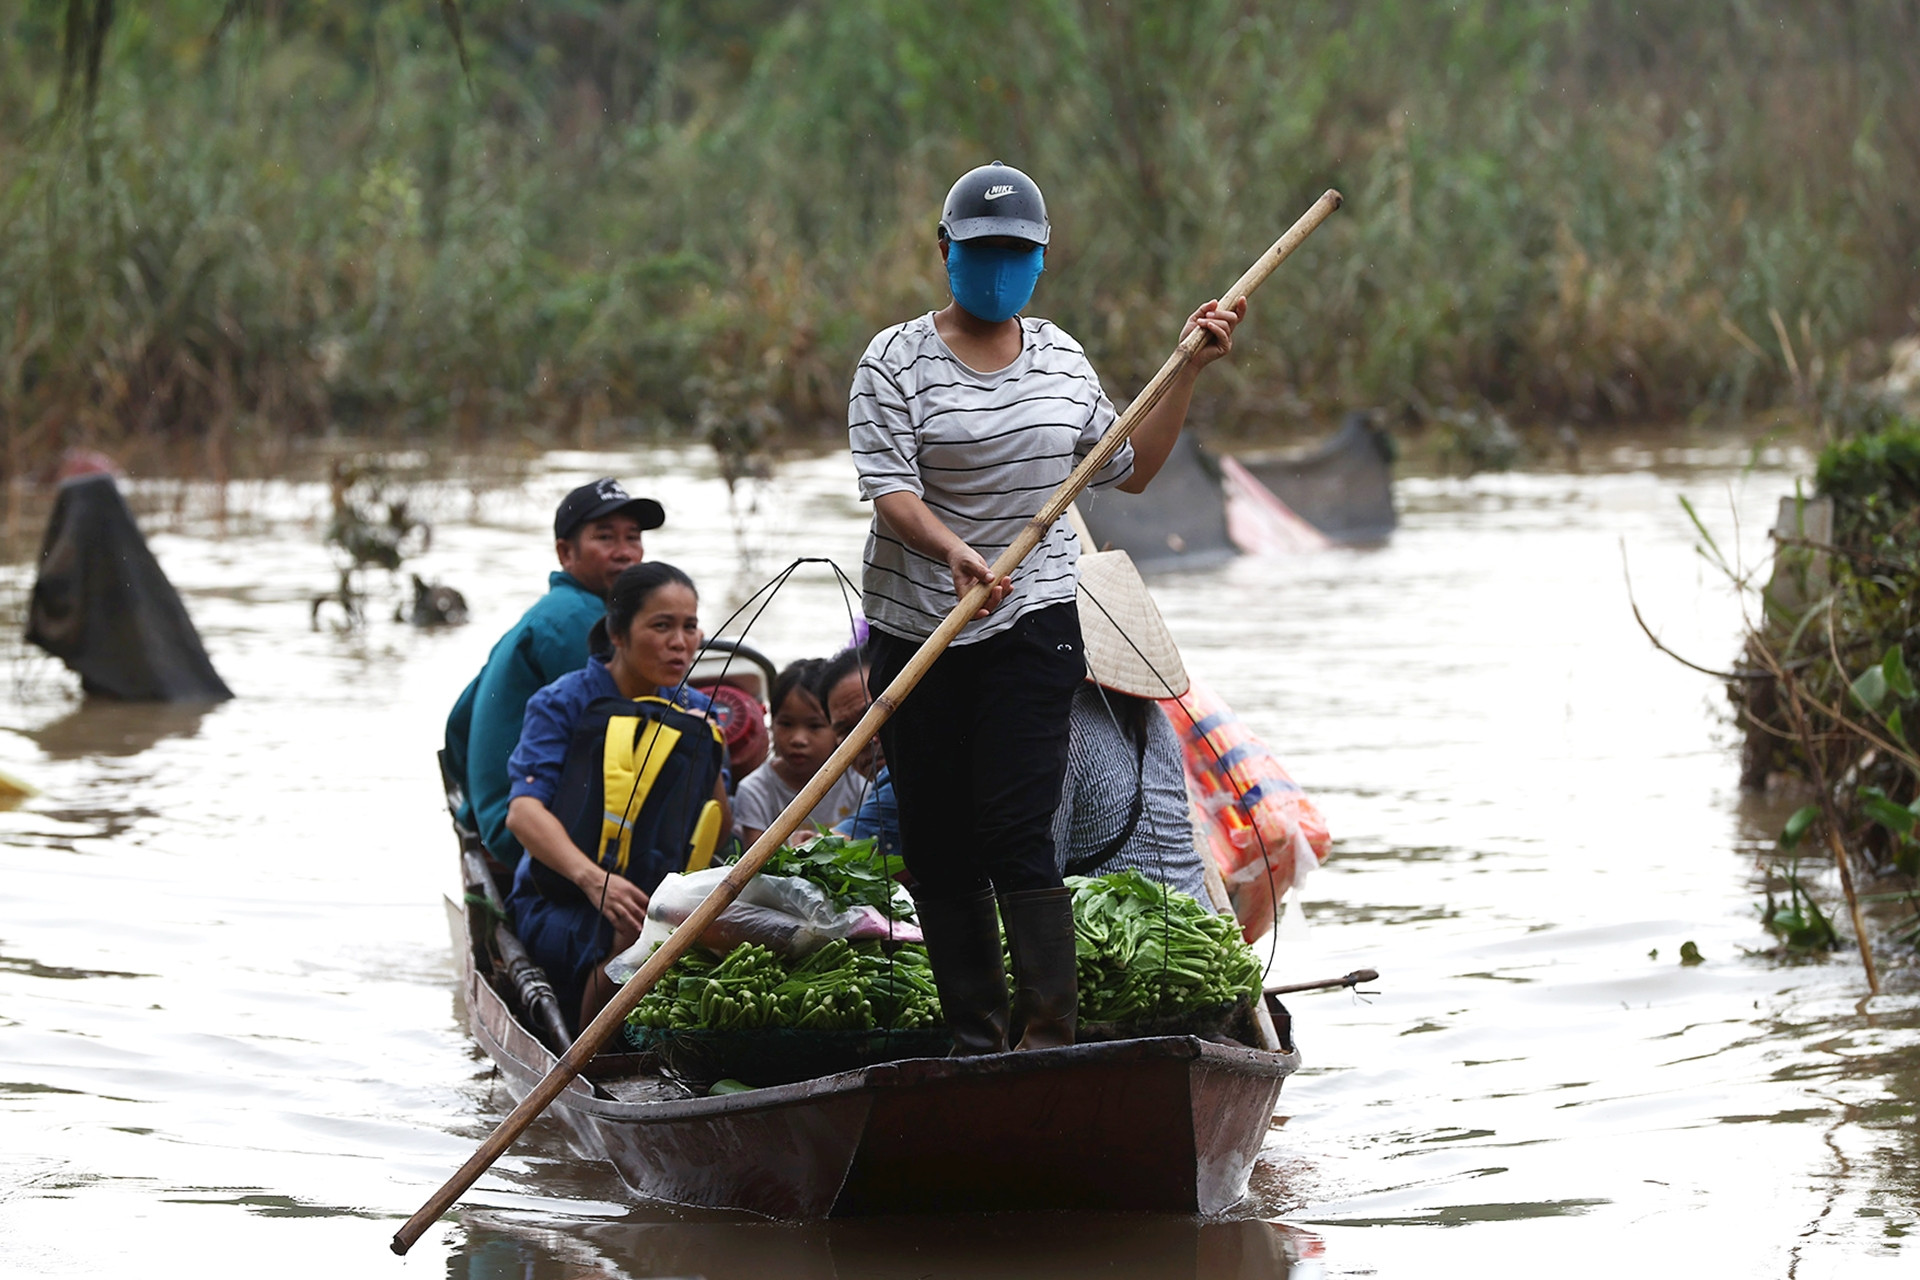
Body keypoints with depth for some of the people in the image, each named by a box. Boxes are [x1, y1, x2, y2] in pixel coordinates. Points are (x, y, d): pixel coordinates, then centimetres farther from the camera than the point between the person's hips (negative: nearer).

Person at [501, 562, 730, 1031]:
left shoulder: (694, 712, 14)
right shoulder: (565, 702, -1)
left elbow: (722, 835, 14)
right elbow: (523, 812, -17)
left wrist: (706, 758, -4)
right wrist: (594, 879, -34)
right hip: (561, 905, -4)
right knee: (637, 932, -38)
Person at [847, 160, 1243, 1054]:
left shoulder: (1062, 358, 10)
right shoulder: (897, 360, -2)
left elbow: (1129, 469, 19)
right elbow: (888, 488, -14)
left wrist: (1188, 371, 12)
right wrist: (951, 550, -32)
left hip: (1033, 622, 1)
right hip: (916, 632, -1)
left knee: (1018, 836, -11)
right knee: (938, 845, 1)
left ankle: (1048, 1033, -14)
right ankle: (976, 1039, 7)